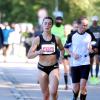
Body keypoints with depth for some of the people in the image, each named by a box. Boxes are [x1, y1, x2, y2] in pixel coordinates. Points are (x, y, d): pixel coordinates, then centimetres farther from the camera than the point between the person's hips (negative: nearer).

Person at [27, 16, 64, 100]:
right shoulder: (37, 39, -5)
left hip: (54, 67, 0)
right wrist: (37, 52, -26)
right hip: (42, 68, 0)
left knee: (53, 92, -16)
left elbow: (62, 49, 20)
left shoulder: (56, 39, -1)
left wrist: (61, 56, 1)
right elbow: (29, 55, -8)